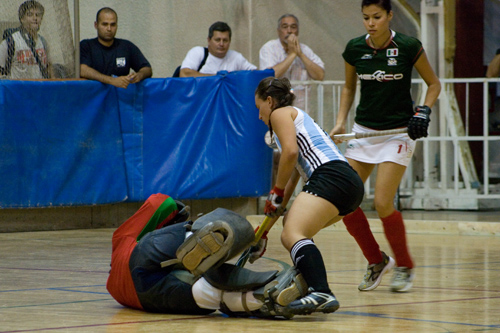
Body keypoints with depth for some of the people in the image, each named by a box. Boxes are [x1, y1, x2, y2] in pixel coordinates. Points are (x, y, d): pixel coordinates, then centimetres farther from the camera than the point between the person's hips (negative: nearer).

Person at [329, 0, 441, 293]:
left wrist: (424, 112, -15)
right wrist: (341, 122, 2)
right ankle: (377, 261, 16)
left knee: (383, 203, -15)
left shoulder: (408, 47, -12)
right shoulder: (354, 49, -2)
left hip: (398, 132, -5)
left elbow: (434, 84, 1)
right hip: (363, 131, 5)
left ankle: (405, 266, 8)